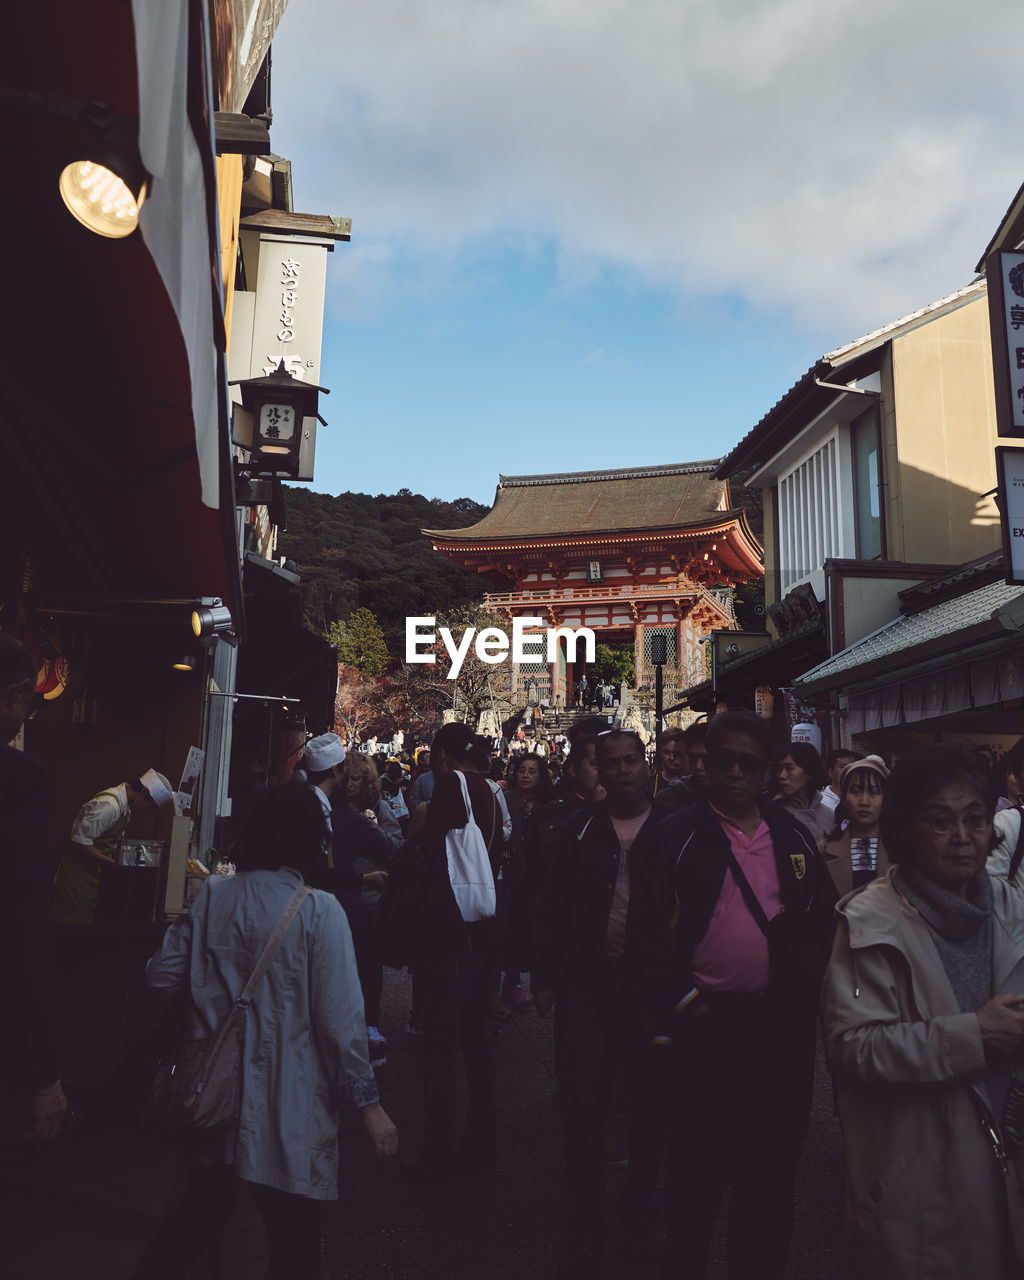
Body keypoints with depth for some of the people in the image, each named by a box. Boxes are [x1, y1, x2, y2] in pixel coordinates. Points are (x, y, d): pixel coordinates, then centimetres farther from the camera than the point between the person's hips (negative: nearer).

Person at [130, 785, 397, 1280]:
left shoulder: (211, 895, -3)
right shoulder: (319, 911, -16)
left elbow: (161, 976, 4)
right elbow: (340, 1018, -17)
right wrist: (369, 1103, -8)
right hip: (288, 1107, -5)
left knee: (200, 1214, 26)